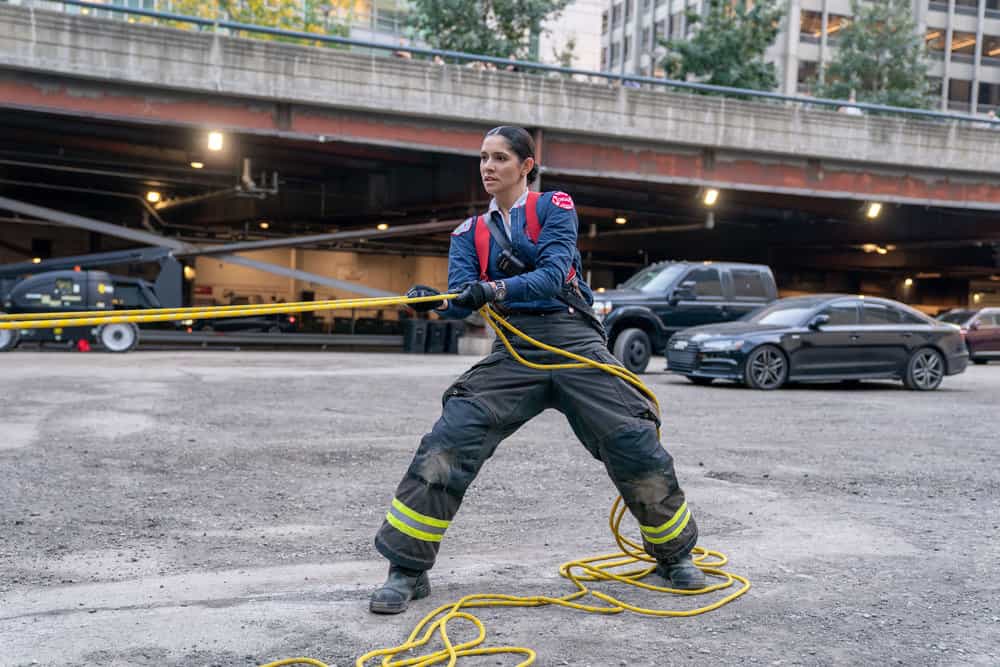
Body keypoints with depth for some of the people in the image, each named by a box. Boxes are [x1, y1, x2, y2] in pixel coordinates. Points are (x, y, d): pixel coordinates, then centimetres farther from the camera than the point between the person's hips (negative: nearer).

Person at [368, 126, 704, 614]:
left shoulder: (554, 206, 5)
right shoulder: (470, 233, 15)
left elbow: (553, 275, -12)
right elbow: (463, 301, 0)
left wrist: (495, 289, -29)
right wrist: (434, 301, -23)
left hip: (575, 344, -2)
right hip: (513, 353, 2)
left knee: (637, 447, -5)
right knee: (446, 447, -14)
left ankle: (674, 553, 22)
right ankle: (407, 571, -2)